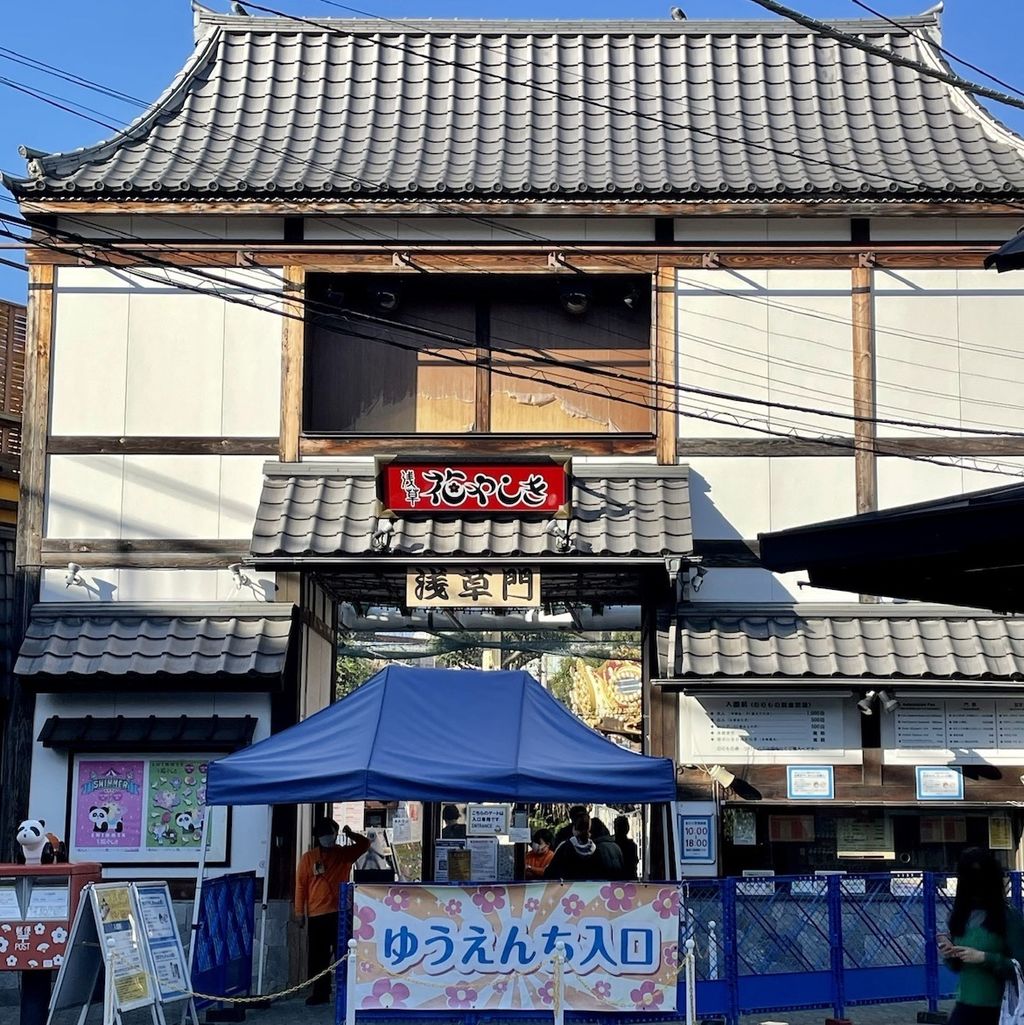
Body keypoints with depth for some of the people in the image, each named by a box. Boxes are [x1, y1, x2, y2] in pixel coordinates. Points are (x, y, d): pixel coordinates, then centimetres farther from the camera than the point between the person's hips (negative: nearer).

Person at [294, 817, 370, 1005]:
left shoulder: (344, 854, 7)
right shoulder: (308, 858, 4)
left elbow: (365, 844, 7)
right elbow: (301, 884, 4)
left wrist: (350, 834, -5)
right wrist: (300, 911, 1)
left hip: (340, 913, 0)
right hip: (317, 915, 0)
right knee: (318, 956, 5)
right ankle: (320, 993, 12)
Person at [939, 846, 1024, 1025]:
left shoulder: (1009, 918, -9)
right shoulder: (959, 917, 6)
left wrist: (984, 958, -22)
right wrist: (949, 955, -5)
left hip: (999, 1010, -5)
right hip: (965, 1006, 5)